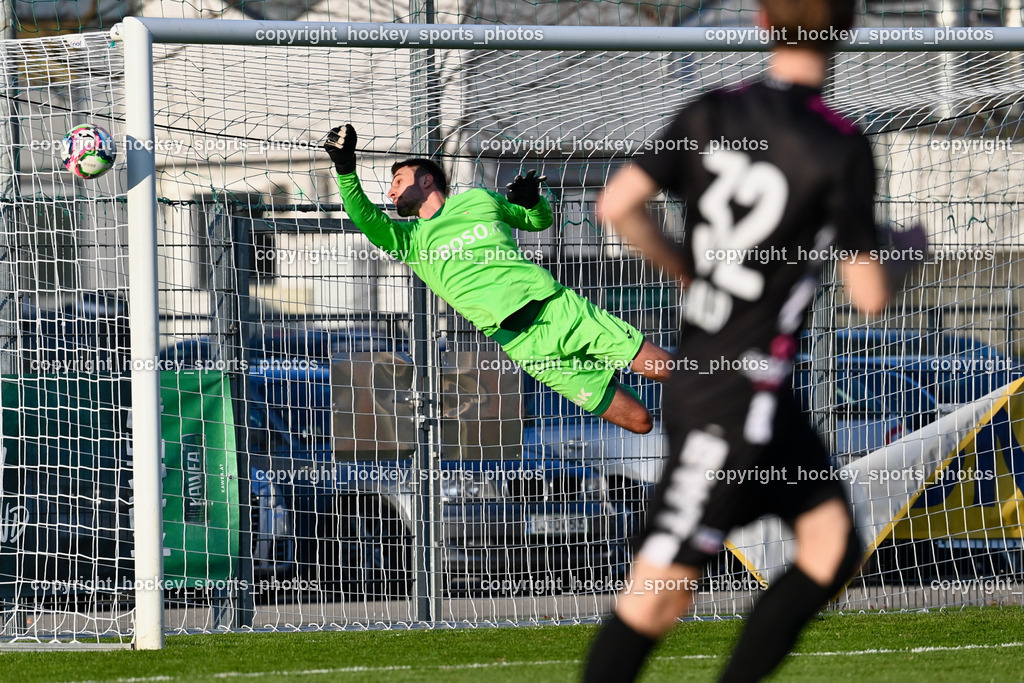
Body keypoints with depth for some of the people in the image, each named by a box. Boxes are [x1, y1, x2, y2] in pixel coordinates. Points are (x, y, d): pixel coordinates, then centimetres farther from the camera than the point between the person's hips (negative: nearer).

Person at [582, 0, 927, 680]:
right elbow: (869, 294, -11)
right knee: (661, 587, -4)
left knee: (833, 548, 12)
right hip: (735, 397, -8)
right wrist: (904, 251, 10)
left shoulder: (711, 114, 1)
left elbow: (617, 205, -1)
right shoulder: (841, 147, -16)